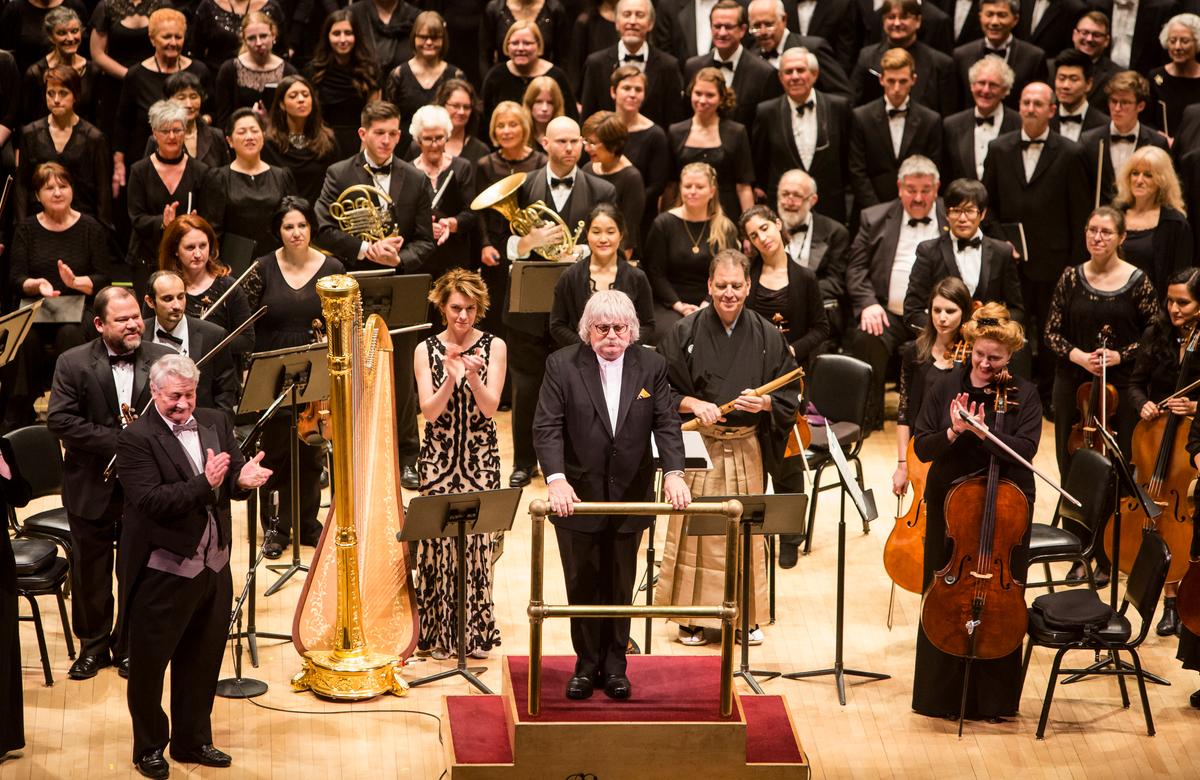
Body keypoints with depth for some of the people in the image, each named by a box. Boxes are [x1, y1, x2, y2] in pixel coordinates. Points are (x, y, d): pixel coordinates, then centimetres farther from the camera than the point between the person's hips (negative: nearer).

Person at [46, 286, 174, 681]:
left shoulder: (163, 360, -2)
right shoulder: (72, 363, -5)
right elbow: (59, 419, -13)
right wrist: (115, 442, -21)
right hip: (92, 486, 0)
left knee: (137, 571, 8)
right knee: (89, 570, 11)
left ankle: (129, 647, 24)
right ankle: (93, 645, 27)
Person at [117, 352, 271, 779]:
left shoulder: (216, 423, 6)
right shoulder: (136, 438, -13)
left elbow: (233, 480, 2)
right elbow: (148, 500, -23)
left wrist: (242, 479, -22)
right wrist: (204, 485, -32)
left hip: (213, 564, 6)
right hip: (163, 571, -6)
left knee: (203, 659, 16)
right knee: (149, 663, 6)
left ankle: (193, 740, 31)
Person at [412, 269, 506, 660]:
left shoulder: (494, 347, 0)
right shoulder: (426, 350, 2)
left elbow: (489, 407, -8)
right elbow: (430, 411, -6)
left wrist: (473, 377, -26)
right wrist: (450, 379, -23)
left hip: (480, 459, 0)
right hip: (438, 459, 0)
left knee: (476, 543, -1)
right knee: (438, 542, -2)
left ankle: (475, 633, 10)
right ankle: (438, 634, 8)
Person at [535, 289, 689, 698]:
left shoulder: (651, 365, -1)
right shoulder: (562, 365, -8)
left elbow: (666, 424, -3)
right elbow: (547, 428, -13)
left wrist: (674, 472, -19)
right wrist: (556, 479, -26)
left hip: (630, 495, 2)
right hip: (578, 496, -1)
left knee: (620, 586, 10)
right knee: (582, 584, 7)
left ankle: (614, 665, 22)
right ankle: (587, 664, 20)